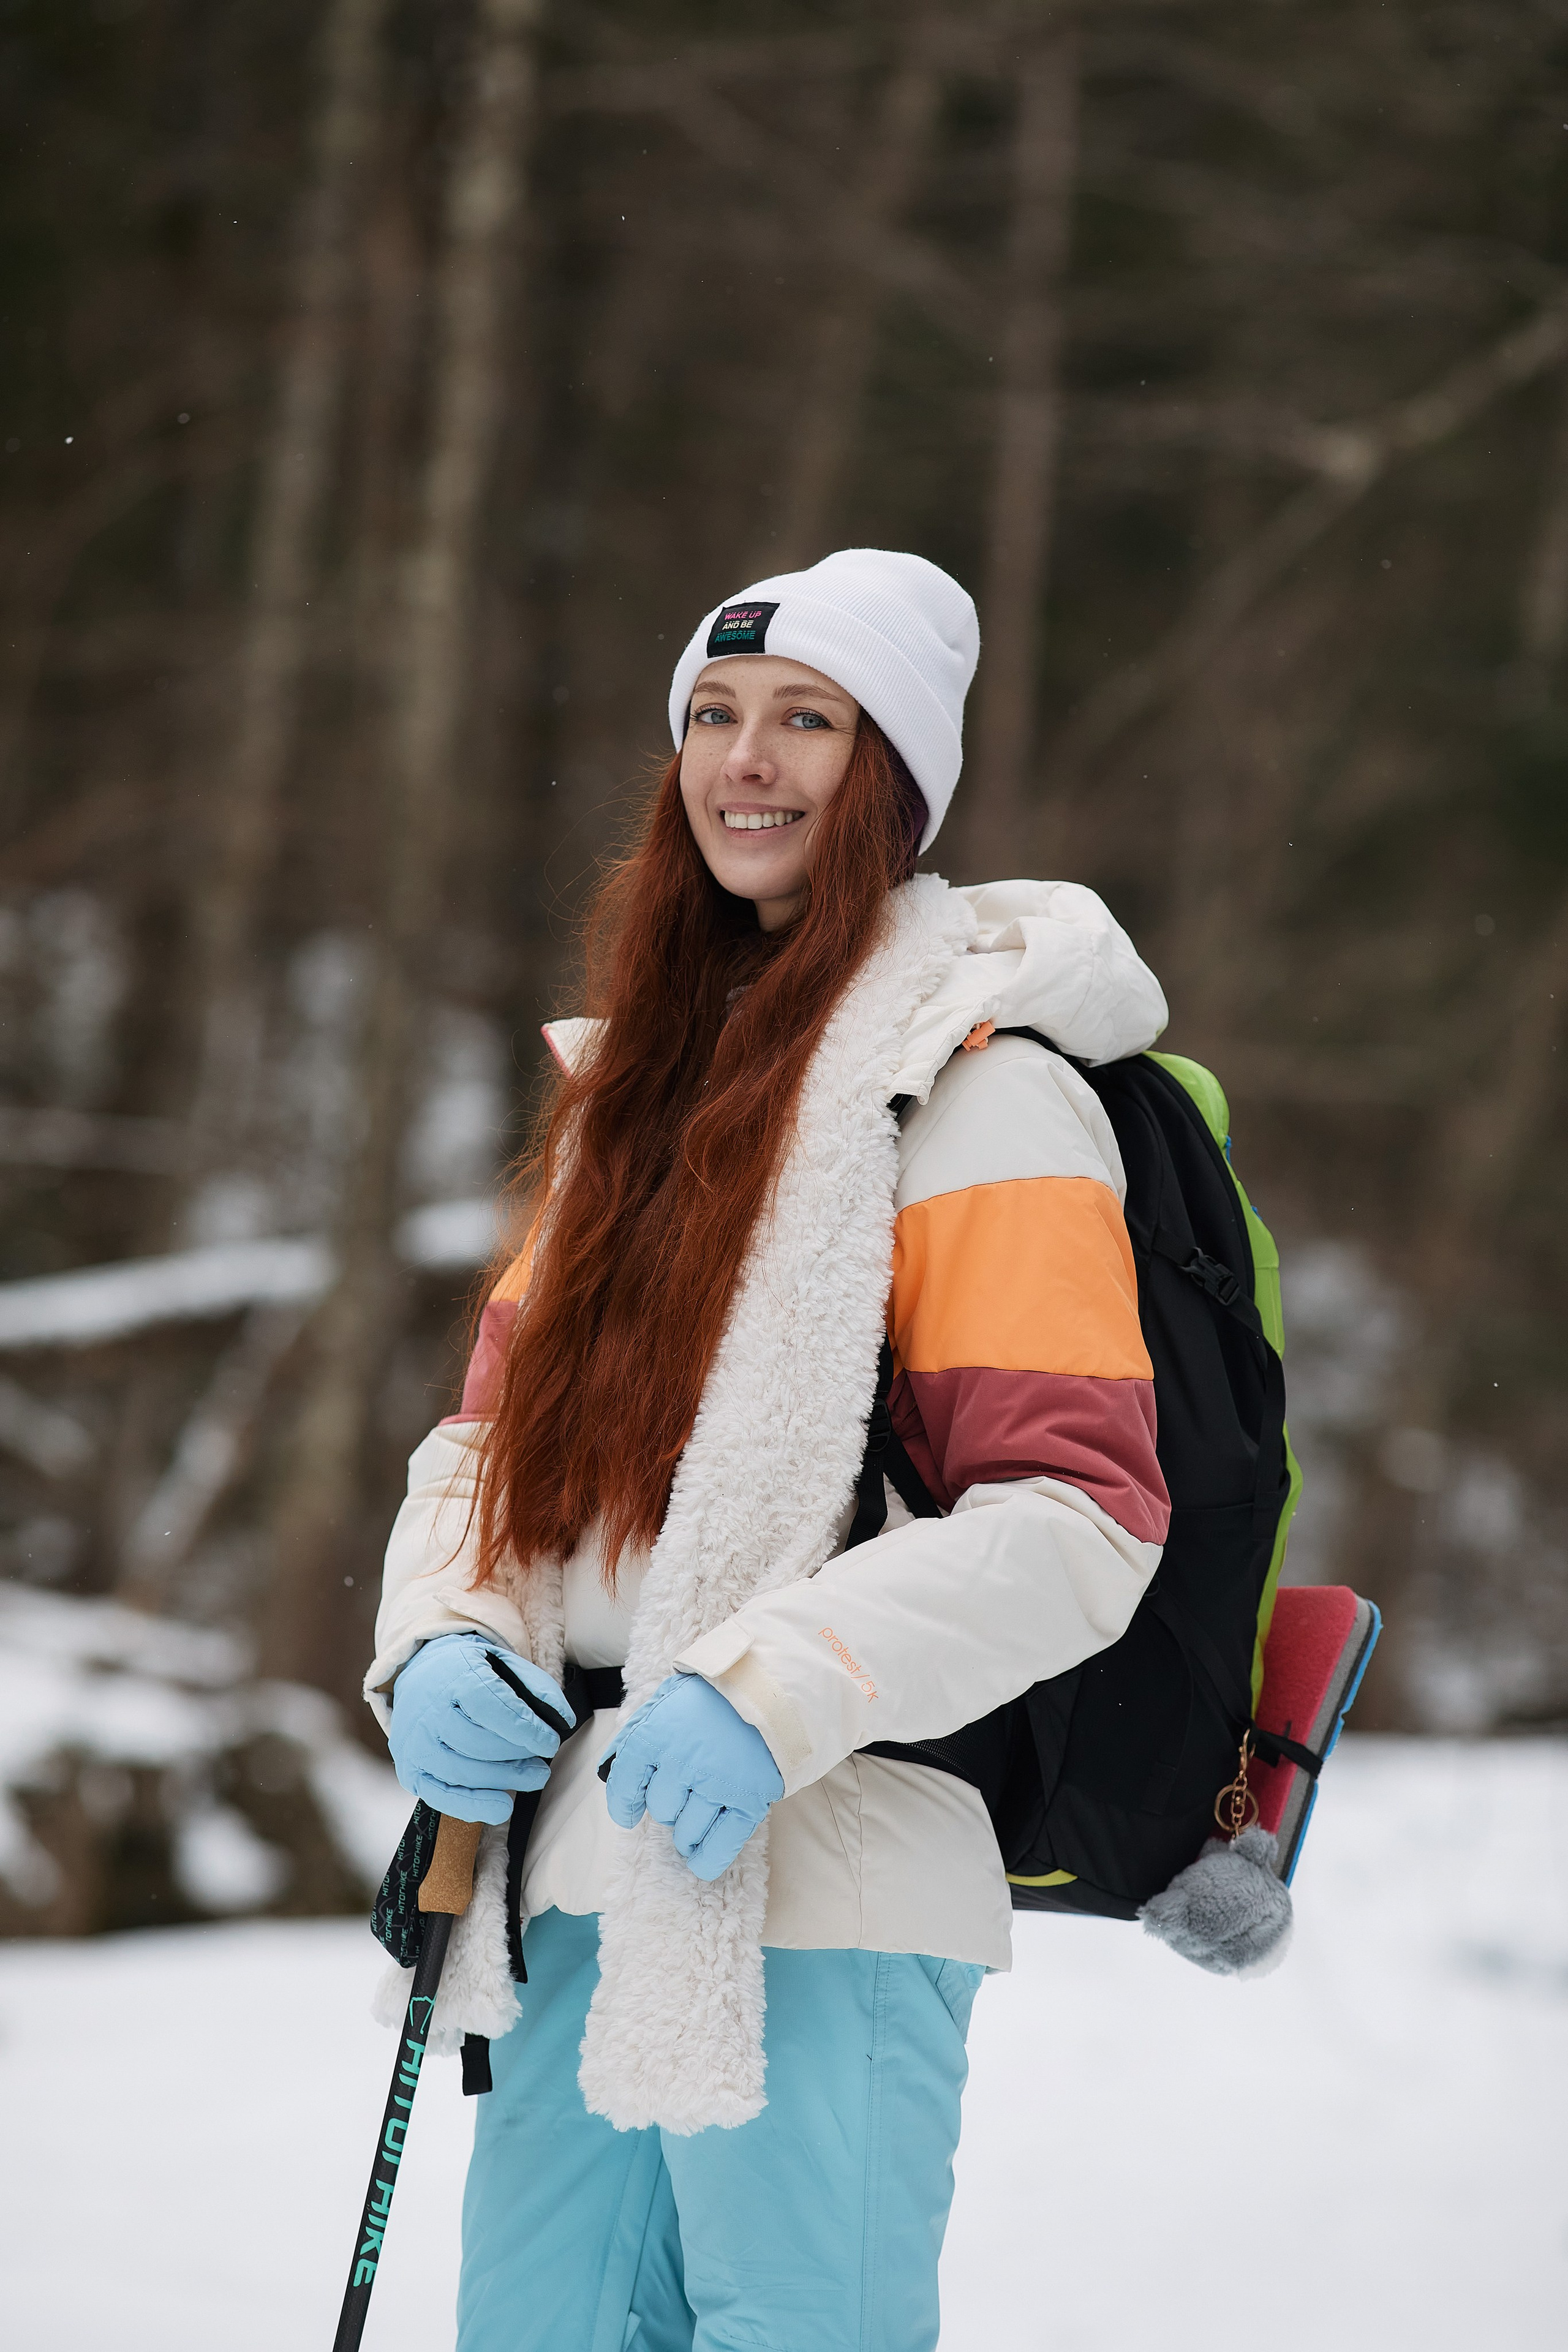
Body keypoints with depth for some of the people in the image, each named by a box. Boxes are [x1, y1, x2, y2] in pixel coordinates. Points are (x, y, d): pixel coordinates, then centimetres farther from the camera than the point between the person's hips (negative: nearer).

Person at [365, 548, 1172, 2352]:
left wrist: (776, 1694, -22)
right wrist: (443, 1646, 1)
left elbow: (1080, 1513, -13)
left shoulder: (975, 1088, -6)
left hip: (818, 1886, -7)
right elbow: (501, 1417, 21)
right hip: (582, 1867, 7)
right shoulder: (640, 1073, 18)